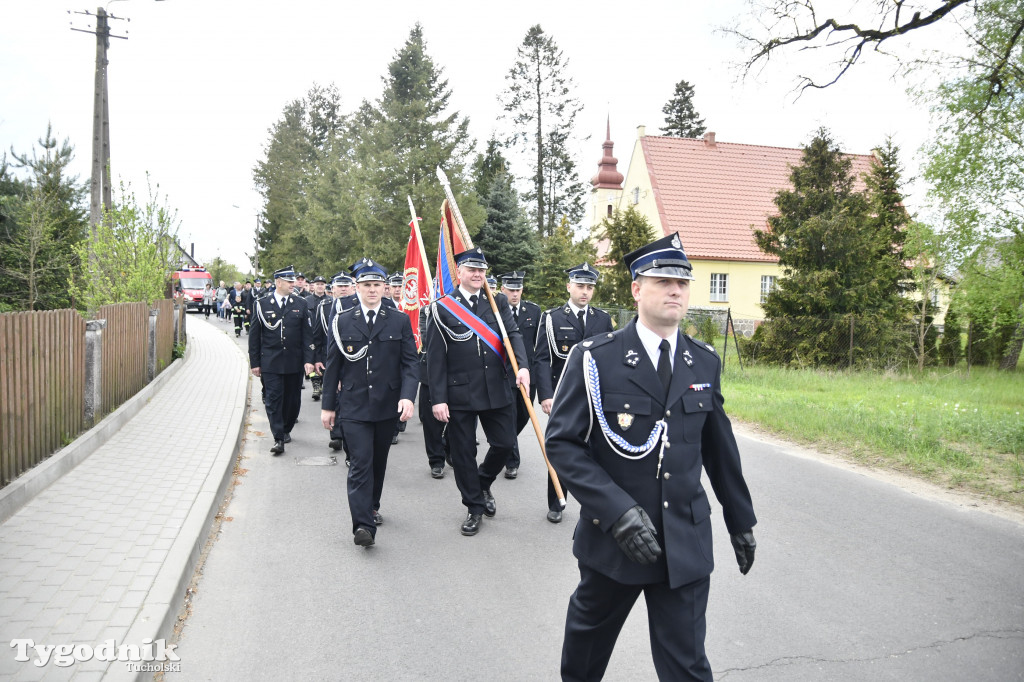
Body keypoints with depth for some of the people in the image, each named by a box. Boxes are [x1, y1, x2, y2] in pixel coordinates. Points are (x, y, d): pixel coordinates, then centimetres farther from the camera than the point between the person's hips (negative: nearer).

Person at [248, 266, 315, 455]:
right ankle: (278, 439, -1)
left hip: (295, 362, 2)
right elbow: (254, 336, 4)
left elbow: (307, 334, 3)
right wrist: (255, 363, 2)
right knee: (273, 399, -5)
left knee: (292, 400, 10)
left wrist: (308, 359, -5)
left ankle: (286, 430, 30)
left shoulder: (300, 304, 4)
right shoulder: (262, 304, 1)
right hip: (270, 363, -2)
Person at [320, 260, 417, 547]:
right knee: (361, 462, -9)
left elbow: (409, 362, 0)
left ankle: (371, 507, 35)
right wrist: (328, 405, 5)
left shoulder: (399, 321, 4)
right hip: (354, 406, -1)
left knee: (378, 461, 15)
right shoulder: (342, 322, 4)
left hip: (388, 405, 2)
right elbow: (333, 366, 6)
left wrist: (407, 397, -14)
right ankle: (363, 525, -11)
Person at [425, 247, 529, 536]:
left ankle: (483, 483, 36)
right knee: (463, 453, 6)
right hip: (460, 393, -2)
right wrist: (438, 399, -9)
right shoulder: (443, 308, -2)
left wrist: (522, 366, -25)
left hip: (497, 390, 3)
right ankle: (474, 507, 25)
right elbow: (436, 358, -4)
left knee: (505, 443, 7)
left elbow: (513, 334, -6)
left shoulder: (498, 302, 7)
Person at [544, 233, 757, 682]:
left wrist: (740, 521, 18)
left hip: (686, 543, 2)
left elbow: (719, 447, 12)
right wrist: (617, 511, -24)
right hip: (611, 537, -1)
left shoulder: (705, 363, 2)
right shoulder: (594, 360, -11)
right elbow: (561, 442, -14)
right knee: (588, 636, 22)